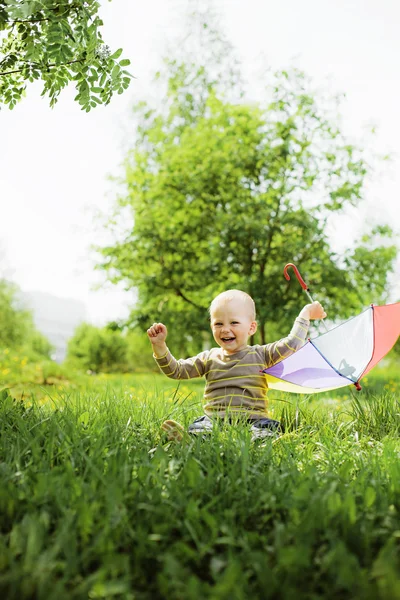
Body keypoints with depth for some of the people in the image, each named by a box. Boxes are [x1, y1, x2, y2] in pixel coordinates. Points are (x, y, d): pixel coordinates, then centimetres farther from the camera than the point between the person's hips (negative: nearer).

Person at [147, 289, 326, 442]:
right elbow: (175, 370, 14)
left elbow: (292, 344, 4)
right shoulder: (208, 358, 15)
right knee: (199, 426, -30)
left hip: (252, 420, -2)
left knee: (270, 428, -33)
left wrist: (304, 315, 8)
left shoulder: (261, 355, 10)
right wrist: (159, 346, 2)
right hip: (214, 419, 2)